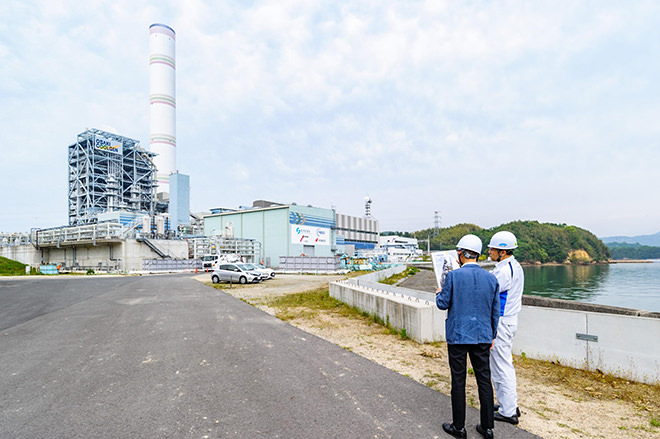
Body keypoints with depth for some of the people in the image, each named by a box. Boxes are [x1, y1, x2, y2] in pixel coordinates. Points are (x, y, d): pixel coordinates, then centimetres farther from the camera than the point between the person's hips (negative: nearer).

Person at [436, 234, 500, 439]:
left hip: (458, 336, -4)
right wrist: (491, 336, 19)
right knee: (484, 380, 14)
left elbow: (443, 304, -7)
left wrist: (438, 294, 15)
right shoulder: (491, 278, 1)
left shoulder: (453, 276, -12)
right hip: (482, 337, 4)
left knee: (458, 381, 6)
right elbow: (495, 312, 8)